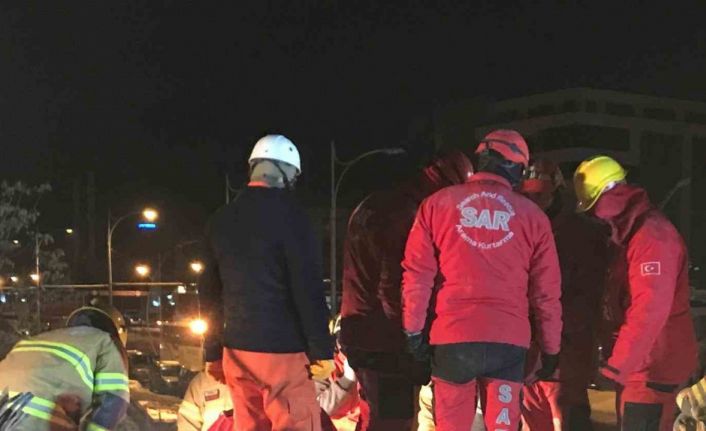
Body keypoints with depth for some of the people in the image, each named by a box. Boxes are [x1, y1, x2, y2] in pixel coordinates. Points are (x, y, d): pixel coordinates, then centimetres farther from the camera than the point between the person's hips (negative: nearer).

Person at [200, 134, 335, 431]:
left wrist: (213, 352, 22)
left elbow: (210, 292, 16)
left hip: (236, 349, 7)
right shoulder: (287, 213, -10)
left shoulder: (221, 220, 11)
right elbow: (308, 287, -13)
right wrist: (322, 350, -8)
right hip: (282, 349, -7)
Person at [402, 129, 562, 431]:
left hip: (451, 337, 0)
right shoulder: (532, 215, 4)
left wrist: (414, 330, 8)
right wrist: (551, 349, 15)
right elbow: (546, 291, 6)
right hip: (508, 340, 0)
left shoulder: (438, 203, 4)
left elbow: (417, 275, 1)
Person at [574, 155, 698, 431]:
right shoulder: (631, 233, 15)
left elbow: (649, 310, -28)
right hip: (636, 365, 10)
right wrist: (617, 360, 19)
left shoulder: (652, 235, -19)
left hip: (652, 367, -10)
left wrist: (616, 365, -28)